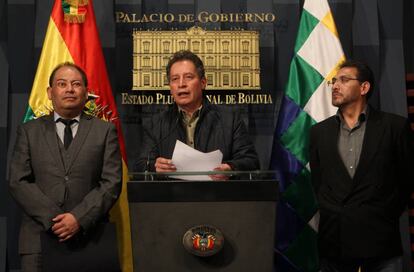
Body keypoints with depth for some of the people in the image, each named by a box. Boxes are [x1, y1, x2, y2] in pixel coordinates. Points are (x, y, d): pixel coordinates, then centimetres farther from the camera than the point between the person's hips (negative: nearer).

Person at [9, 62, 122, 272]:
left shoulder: (105, 131, 7)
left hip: (90, 236, 0)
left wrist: (80, 218, -13)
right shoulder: (29, 131, 10)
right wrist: (52, 218, -11)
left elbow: (112, 182, -1)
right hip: (40, 237, 1)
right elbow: (18, 182, 1)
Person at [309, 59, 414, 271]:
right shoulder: (320, 131, 8)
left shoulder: (395, 126, -1)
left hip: (379, 239, -2)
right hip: (333, 239, 3)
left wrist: (386, 217, 7)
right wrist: (331, 215, 8)